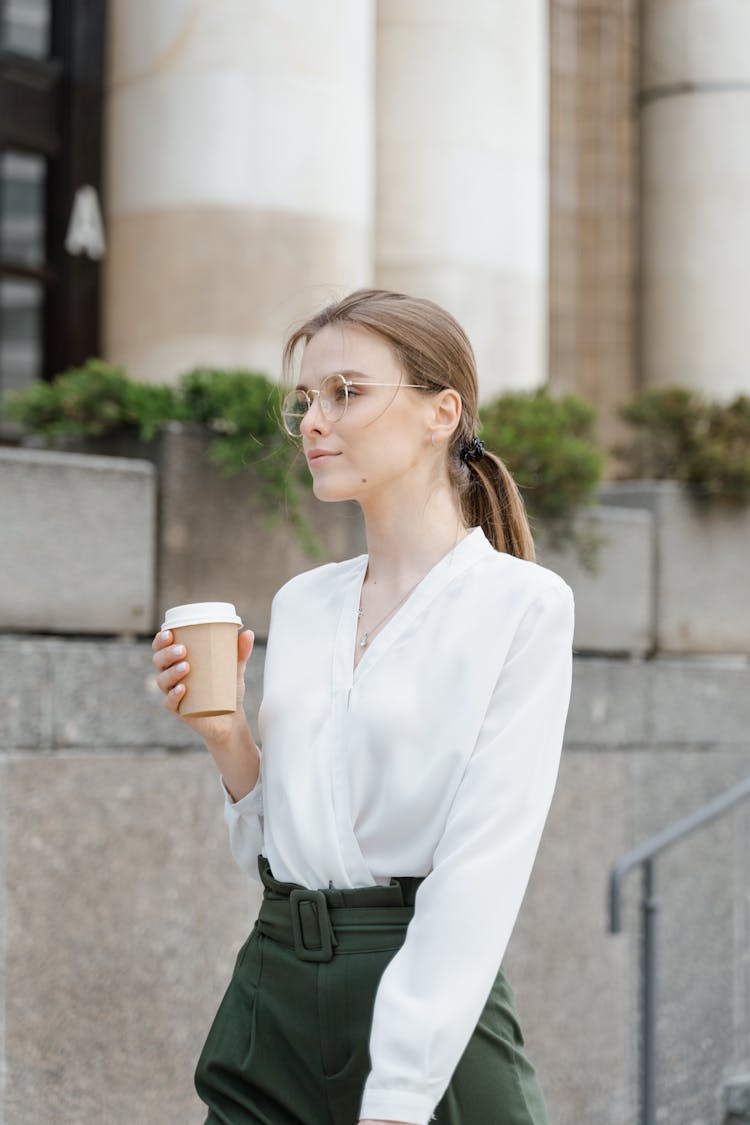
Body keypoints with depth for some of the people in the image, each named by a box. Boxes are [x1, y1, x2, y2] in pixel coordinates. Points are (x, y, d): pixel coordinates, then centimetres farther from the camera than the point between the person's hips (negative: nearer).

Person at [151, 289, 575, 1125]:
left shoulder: (522, 603, -8)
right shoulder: (299, 604, 9)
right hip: (271, 996, 5)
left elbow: (481, 867, -15)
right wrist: (227, 739, -3)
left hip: (432, 1010, -5)